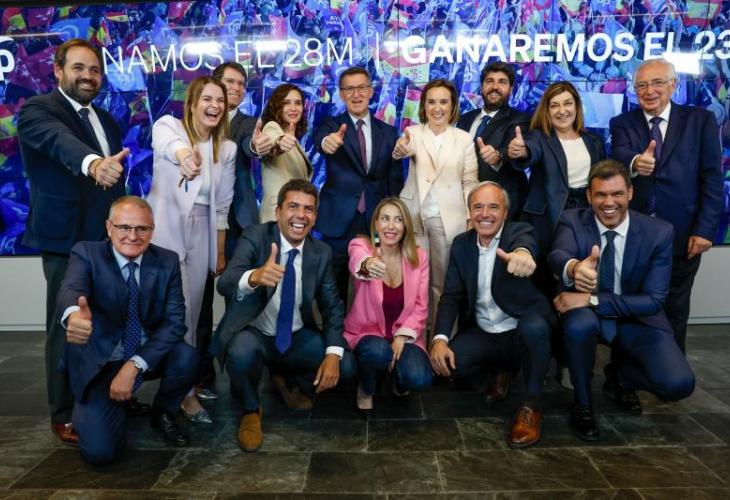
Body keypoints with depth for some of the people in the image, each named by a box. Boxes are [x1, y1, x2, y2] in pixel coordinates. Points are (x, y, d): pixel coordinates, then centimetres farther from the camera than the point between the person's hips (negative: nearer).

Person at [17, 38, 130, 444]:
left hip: (108, 239, 6)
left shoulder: (108, 121, 15)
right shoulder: (37, 110, -7)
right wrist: (94, 163, -50)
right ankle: (65, 415, 16)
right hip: (67, 240, -6)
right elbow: (61, 142, -30)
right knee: (67, 328, 2)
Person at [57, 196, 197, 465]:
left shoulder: (167, 262, -7)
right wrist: (74, 315, -60)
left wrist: (134, 365, -26)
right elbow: (71, 289, -34)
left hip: (148, 355, 2)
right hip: (99, 362, -2)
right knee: (100, 451, -16)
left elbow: (174, 321, -14)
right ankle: (89, 408, 20)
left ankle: (163, 413, 4)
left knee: (186, 357, -30)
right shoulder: (86, 254, -12)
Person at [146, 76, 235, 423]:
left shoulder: (227, 148, 6)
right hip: (164, 231, -4)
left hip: (200, 235, 4)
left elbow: (222, 205, 10)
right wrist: (183, 155, -57)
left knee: (191, 314, 10)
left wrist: (220, 253, 11)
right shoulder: (168, 125, -6)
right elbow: (167, 143, -33)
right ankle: (186, 391, 8)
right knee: (177, 313, -6)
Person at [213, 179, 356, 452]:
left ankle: (290, 382, 18)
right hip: (253, 334, -3)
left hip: (297, 337, 4)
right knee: (241, 354, -36)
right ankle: (250, 411, 0)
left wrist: (333, 353, -18)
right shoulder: (255, 237, -16)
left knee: (346, 366, -15)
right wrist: (254, 276, -56)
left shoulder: (322, 253, -4)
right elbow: (225, 283, -32)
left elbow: (333, 306, -2)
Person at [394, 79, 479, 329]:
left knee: (443, 280, 8)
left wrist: (472, 219, -4)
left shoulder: (464, 139, 4)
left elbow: (470, 182, 3)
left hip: (449, 219, 0)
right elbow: (405, 149, -21)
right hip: (415, 216, 0)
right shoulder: (413, 132, 2)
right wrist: (401, 149, -45)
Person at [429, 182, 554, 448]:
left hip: (522, 332, -4)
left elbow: (525, 244, -37)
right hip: (482, 334, 4)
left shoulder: (520, 232, -10)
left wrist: (522, 253, -64)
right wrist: (440, 338, -20)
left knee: (534, 326, -37)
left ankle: (531, 404, -12)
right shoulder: (461, 244, 2)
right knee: (445, 363, -22)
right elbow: (451, 296, -3)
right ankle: (501, 369, 12)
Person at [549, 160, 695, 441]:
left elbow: (654, 300, -18)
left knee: (679, 384, -22)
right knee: (579, 324, -37)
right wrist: (573, 268, -61)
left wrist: (592, 299, -31)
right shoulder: (572, 221, -12)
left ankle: (623, 372, 15)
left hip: (637, 320, 1)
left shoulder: (659, 232, -12)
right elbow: (557, 255, -35)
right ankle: (582, 404, -9)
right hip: (587, 315, 0)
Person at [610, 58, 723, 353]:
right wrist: (634, 162, -40)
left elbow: (712, 178, -2)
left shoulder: (700, 120, 2)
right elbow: (618, 156, -17)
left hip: (681, 235, 0)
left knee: (674, 312, 13)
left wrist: (705, 229, -10)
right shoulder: (622, 124, 4)